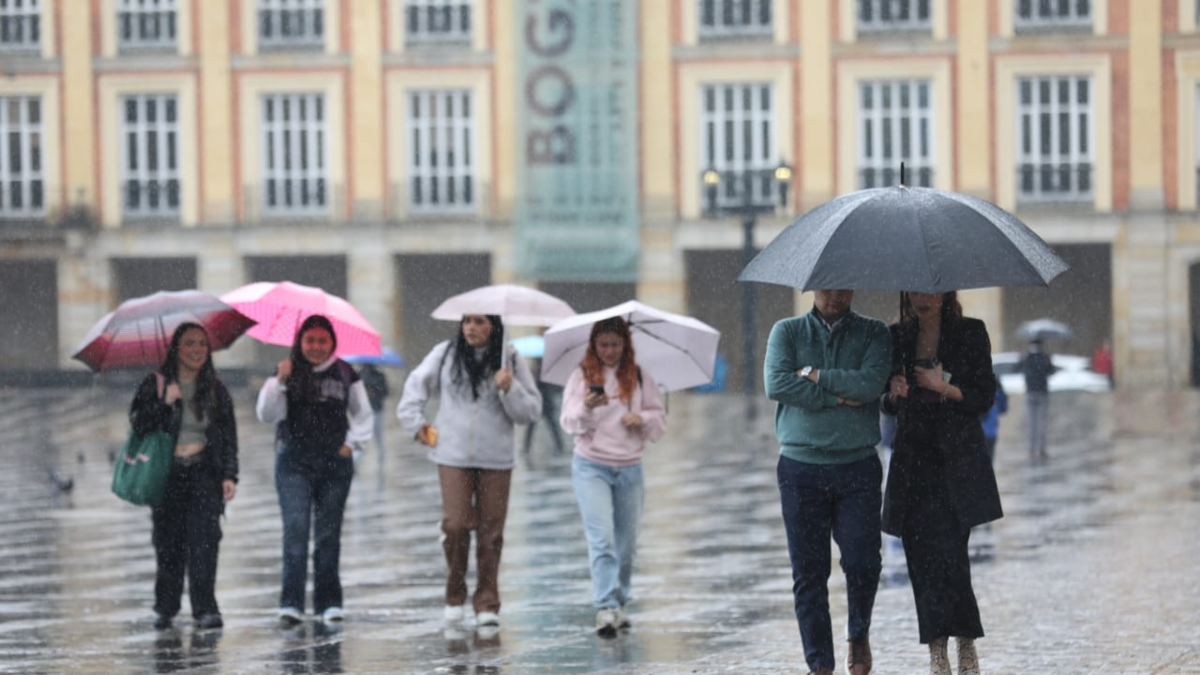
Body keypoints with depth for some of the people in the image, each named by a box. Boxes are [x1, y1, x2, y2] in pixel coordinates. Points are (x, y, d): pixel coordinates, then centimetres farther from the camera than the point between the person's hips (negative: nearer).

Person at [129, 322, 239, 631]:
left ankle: (205, 608, -15)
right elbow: (137, 422, -3)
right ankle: (165, 608, 13)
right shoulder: (155, 384, 5)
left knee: (204, 536, -13)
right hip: (167, 474, 0)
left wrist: (229, 475, 4)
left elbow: (229, 435, 12)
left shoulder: (215, 390, 10)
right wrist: (164, 403, -17)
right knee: (168, 541, 0)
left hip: (204, 472, 0)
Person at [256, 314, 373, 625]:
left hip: (335, 463, 2)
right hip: (294, 462, -2)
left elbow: (363, 415, 16)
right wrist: (279, 382, -20)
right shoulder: (288, 373, 1)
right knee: (296, 529, -12)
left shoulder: (345, 374, 6)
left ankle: (329, 602, 11)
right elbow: (266, 414, -8)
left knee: (329, 534, 5)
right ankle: (291, 603, -14)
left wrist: (353, 443, 3)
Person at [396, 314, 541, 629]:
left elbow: (531, 412, 2)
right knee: (455, 524, -9)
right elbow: (417, 384, 20)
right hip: (453, 455, 0)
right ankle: (455, 596, 9)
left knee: (491, 532, 1)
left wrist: (510, 390, -14)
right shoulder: (445, 354, 4)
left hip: (496, 460, 0)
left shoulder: (511, 360, 2)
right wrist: (415, 422, 13)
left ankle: (487, 604, 10)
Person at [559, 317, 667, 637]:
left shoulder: (639, 378, 6)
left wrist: (642, 419, -11)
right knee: (601, 538, -14)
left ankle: (618, 604, 22)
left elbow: (660, 420, 11)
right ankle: (605, 608, -18)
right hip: (591, 468, -3)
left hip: (629, 469, 3)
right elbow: (570, 422, -9)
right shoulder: (581, 376, -2)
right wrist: (586, 408, -29)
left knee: (626, 542, 8)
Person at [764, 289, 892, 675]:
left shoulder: (873, 334, 6)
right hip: (801, 466, 0)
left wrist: (814, 375, -8)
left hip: (857, 467, 0)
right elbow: (776, 383, -9)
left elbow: (871, 383, -12)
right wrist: (838, 398, -10)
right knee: (808, 572, 0)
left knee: (863, 563, -7)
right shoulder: (787, 332, 7)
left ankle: (859, 634, 22)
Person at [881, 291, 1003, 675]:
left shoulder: (970, 334, 2)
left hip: (957, 460, -3)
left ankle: (966, 644, 0)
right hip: (913, 460, 3)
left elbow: (985, 398, 0)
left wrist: (945, 388, -14)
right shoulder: (897, 338, 11)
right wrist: (893, 394, -6)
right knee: (921, 556, -2)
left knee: (949, 554, -12)